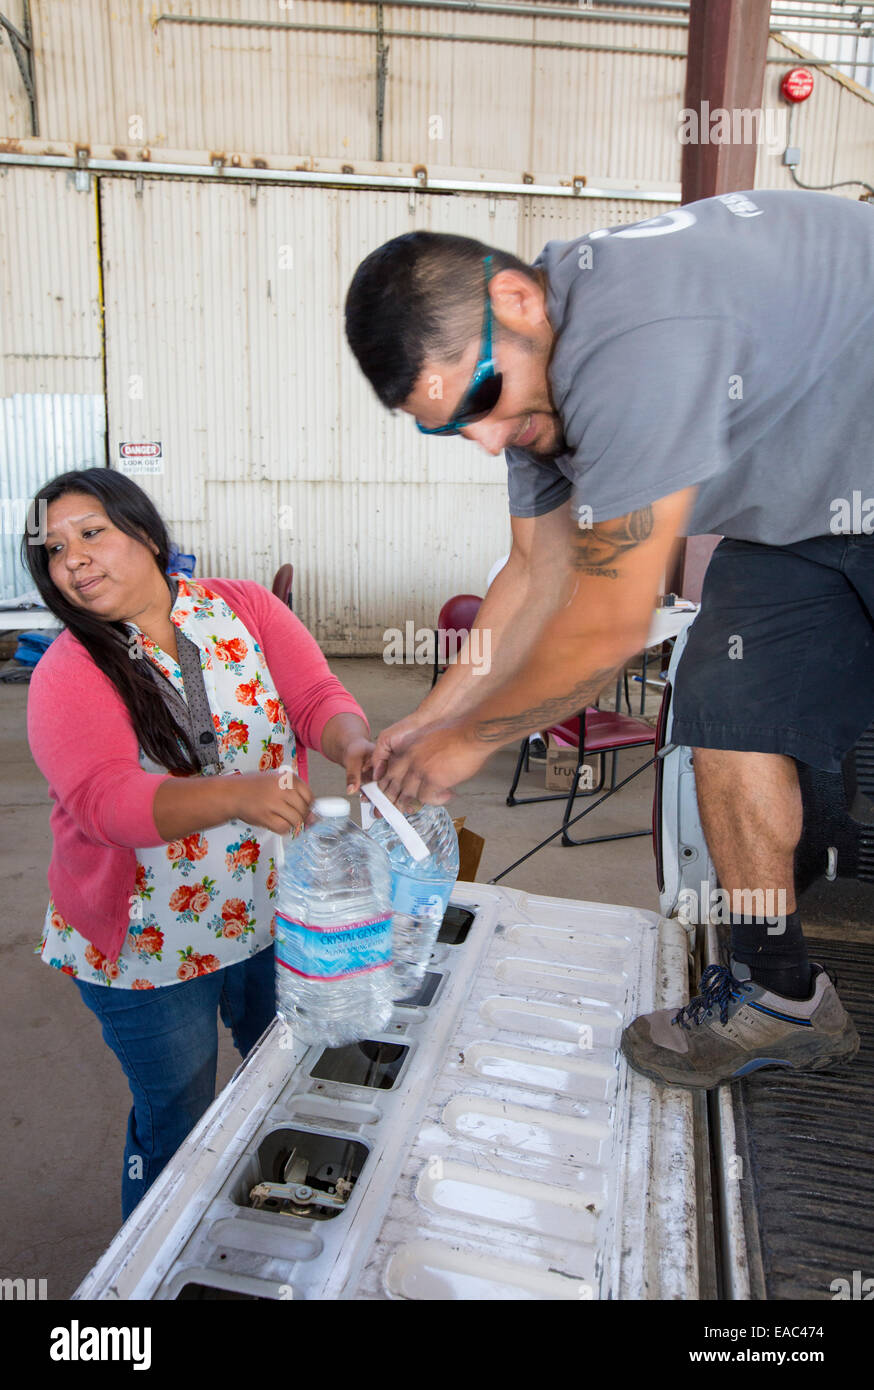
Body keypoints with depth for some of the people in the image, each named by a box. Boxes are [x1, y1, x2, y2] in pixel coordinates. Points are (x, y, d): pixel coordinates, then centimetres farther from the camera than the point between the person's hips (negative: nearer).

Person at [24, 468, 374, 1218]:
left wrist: (355, 745, -37)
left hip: (275, 912, 4)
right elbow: (106, 801, -30)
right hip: (151, 945, -3)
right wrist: (239, 795, -46)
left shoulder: (245, 607, -5)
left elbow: (318, 695, -13)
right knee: (176, 1128, 14)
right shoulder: (68, 676, -14)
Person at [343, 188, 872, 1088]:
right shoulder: (533, 378, -5)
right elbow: (538, 578, 4)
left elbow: (608, 626, -28)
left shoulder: (634, 347, -35)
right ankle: (778, 991, 12)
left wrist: (469, 739, -13)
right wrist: (431, 717, 3)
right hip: (801, 512, 8)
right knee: (727, 714, 0)